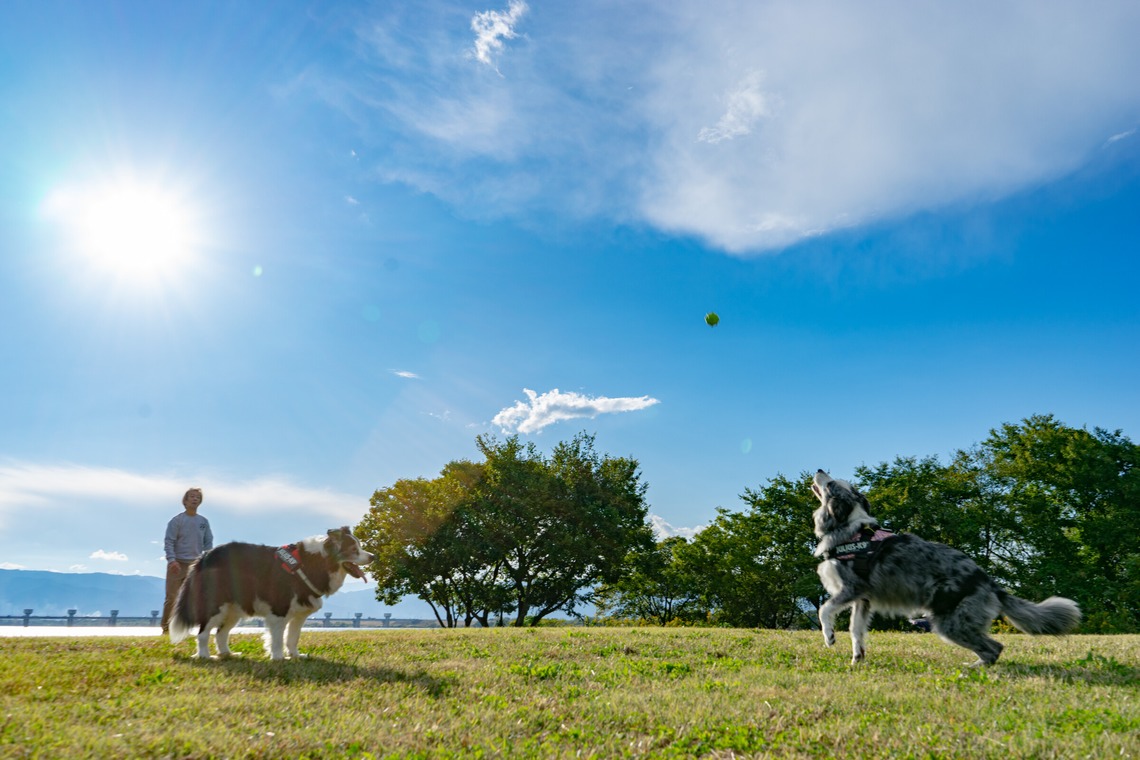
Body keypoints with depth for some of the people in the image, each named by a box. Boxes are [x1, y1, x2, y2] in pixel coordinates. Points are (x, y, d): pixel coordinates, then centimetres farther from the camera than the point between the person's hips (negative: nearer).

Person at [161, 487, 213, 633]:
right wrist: (171, 560, -19)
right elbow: (169, 542, -8)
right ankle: (166, 628, 3)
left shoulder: (204, 522, 11)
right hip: (178, 564, -4)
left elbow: (208, 543, 12)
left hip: (196, 565, 4)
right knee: (172, 597, -5)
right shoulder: (176, 520, -2)